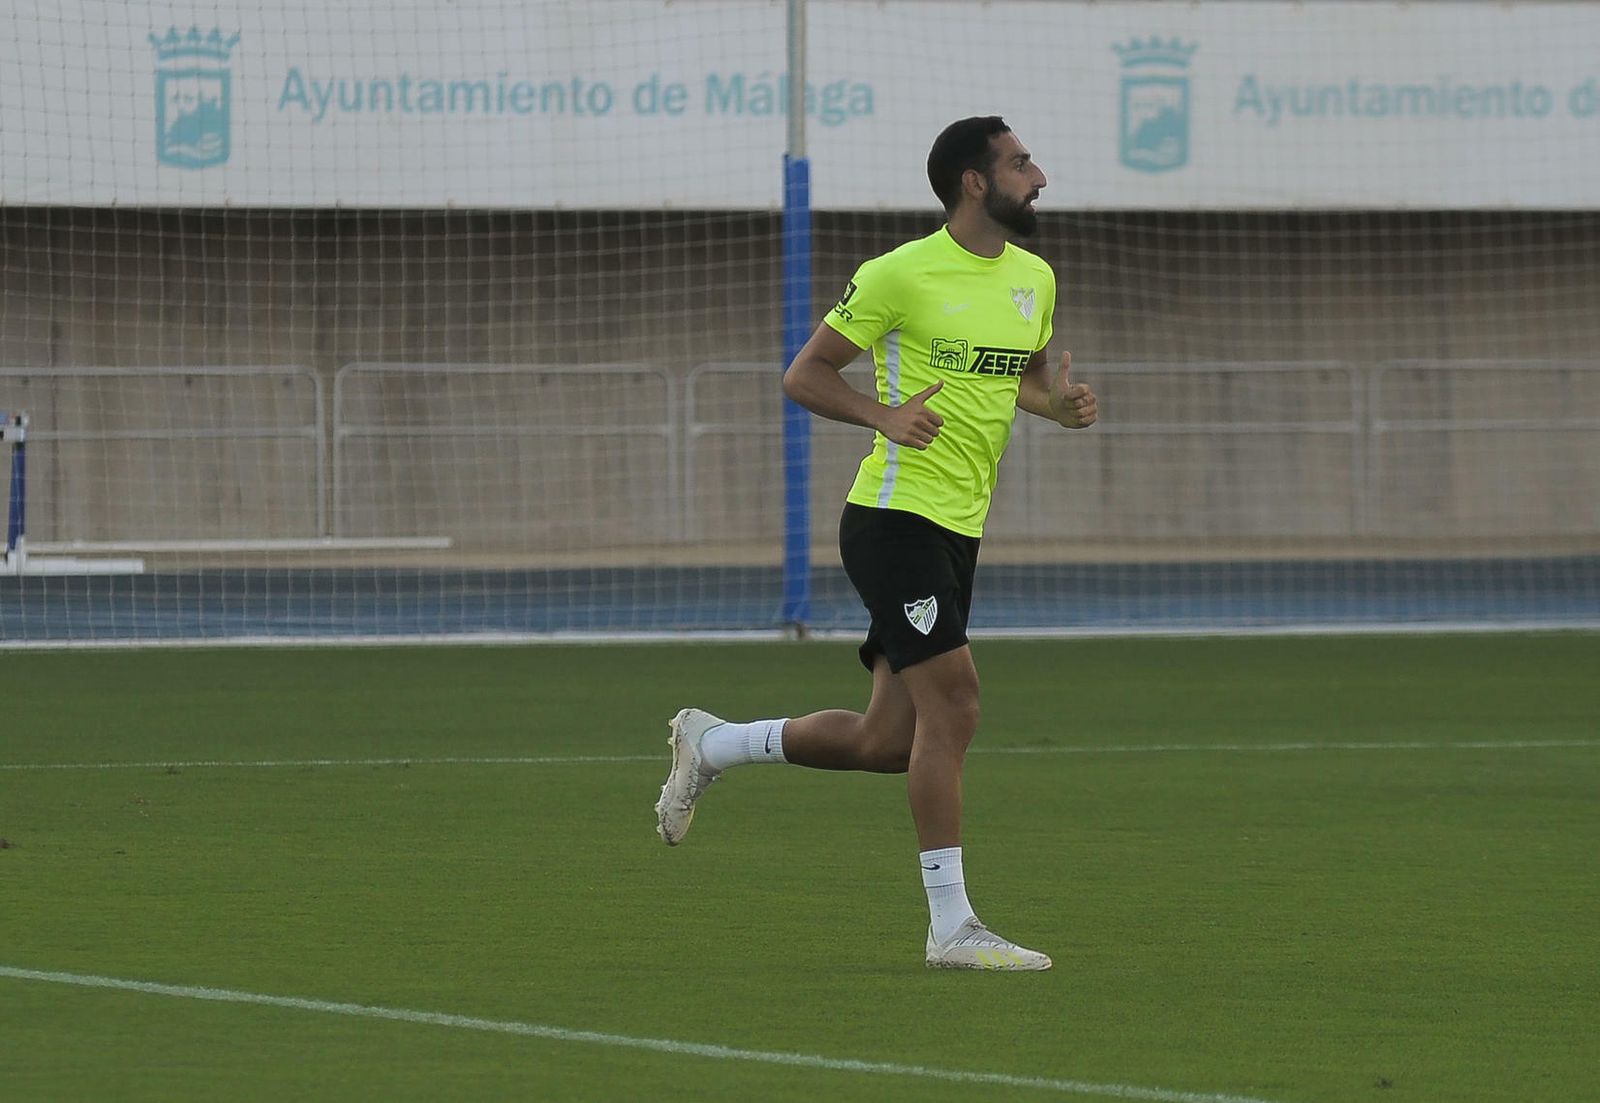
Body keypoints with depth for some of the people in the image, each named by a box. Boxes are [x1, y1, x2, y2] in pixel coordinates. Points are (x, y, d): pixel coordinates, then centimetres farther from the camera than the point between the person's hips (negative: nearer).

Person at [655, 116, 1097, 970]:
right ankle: (951, 926, -12)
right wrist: (886, 415, -22)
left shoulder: (1033, 278, 11)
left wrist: (1062, 405, 4)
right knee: (952, 701, -16)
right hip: (896, 513, -8)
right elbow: (803, 375, -5)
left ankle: (711, 745, 29)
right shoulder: (902, 275, -10)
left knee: (887, 744, 8)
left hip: (959, 529, 8)